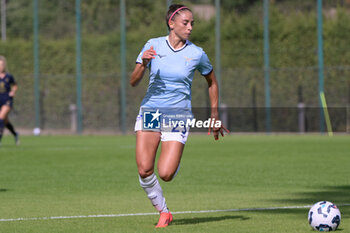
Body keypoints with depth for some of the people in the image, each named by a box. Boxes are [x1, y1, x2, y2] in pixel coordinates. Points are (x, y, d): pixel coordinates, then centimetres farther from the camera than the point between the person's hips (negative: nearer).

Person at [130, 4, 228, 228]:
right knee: (144, 170, -16)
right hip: (150, 111, 1)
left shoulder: (197, 54, -4)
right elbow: (134, 81, -6)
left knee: (165, 174, -15)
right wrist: (143, 63, -26)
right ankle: (164, 212, 8)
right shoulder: (153, 45, -3)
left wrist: (215, 115, 10)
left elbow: (212, 83, 13)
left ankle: (175, 164, 24)